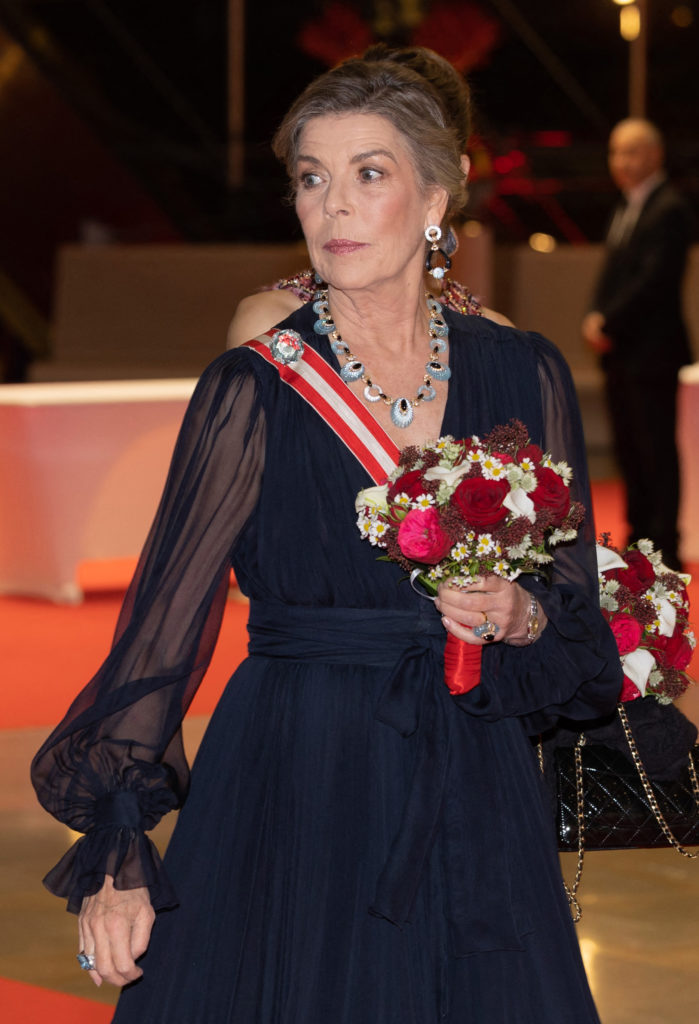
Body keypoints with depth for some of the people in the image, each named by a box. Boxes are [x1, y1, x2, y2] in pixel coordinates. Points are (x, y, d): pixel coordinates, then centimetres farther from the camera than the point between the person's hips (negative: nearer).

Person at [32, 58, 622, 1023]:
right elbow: (165, 621, -5)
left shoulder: (523, 375, 4)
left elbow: (583, 611, 11)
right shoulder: (253, 392, -5)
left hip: (477, 800, 3)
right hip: (295, 795, -3)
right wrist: (118, 855, -10)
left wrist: (522, 615, -13)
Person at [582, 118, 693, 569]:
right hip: (620, 354, 9)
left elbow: (653, 279, -20)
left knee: (657, 450, -5)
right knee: (628, 448, 13)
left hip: (652, 353, -9)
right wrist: (597, 318, 0)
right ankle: (639, 536, 20)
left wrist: (609, 324, -16)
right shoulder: (627, 209, 16)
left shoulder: (669, 210, -13)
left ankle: (664, 546, -1)